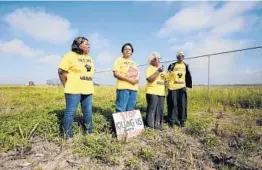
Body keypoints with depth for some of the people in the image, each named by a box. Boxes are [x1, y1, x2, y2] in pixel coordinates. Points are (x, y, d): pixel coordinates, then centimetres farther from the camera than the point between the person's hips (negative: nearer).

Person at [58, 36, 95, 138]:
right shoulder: (70, 55, -6)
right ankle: (68, 136, 9)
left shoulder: (89, 58, 16)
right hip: (74, 90, -7)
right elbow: (61, 71, -8)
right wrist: (67, 85, -4)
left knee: (88, 112, 11)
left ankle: (89, 133, 25)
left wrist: (88, 85, 16)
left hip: (87, 90, 7)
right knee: (70, 112, -3)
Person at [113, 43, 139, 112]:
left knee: (131, 110, 10)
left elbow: (137, 74, 24)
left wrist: (137, 79, 0)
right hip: (123, 88, -6)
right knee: (121, 110, -8)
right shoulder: (119, 60, 1)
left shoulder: (134, 62, 22)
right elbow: (116, 74, -10)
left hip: (134, 88, 7)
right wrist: (129, 79, -17)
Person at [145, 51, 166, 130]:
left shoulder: (161, 68, 22)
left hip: (161, 93, 8)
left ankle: (157, 124, 20)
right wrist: (158, 71, -20)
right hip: (152, 92, -8)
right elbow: (150, 79, -19)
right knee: (152, 109, -5)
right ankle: (150, 126, 4)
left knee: (160, 109, 9)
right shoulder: (150, 68, -3)